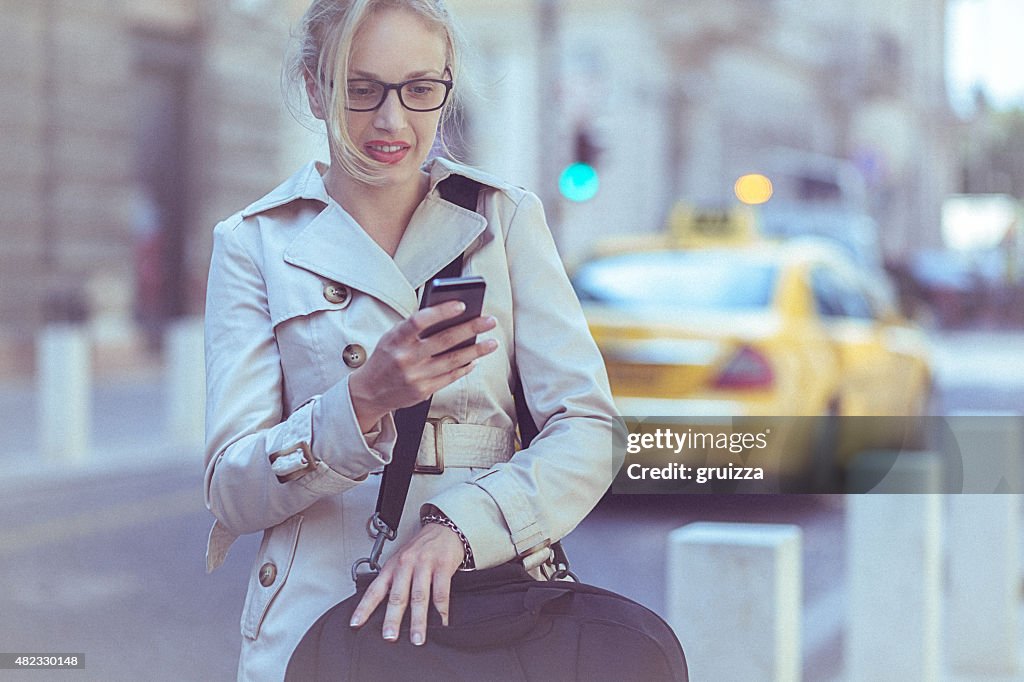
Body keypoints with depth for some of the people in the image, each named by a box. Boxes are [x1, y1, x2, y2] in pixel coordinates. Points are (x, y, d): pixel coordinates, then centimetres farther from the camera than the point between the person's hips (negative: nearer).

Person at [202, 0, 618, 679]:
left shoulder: (507, 217, 5)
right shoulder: (254, 242, 3)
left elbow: (589, 433, -2)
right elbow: (233, 491, -4)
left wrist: (457, 524, -19)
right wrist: (363, 402, -22)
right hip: (314, 622, -1)